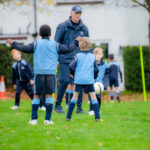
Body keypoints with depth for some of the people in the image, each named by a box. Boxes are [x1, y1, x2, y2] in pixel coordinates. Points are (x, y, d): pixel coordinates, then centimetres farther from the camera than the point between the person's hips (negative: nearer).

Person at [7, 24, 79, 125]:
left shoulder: (36, 44, 5)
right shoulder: (55, 45, 7)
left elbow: (24, 49, 3)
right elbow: (68, 49, 11)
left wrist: (13, 44, 17)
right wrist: (76, 42, 27)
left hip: (39, 72, 0)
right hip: (51, 73, 0)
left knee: (37, 95, 5)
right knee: (49, 94, 2)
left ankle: (34, 119, -1)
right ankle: (48, 119, -3)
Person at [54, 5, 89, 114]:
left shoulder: (84, 28, 9)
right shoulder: (63, 27, -1)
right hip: (65, 60, -3)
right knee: (64, 82, -7)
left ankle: (79, 107, 8)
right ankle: (58, 105, 5)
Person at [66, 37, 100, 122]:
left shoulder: (78, 56, 2)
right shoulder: (93, 57, 5)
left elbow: (71, 66, -4)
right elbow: (96, 69, 4)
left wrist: (74, 74, 14)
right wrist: (94, 77, 20)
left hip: (79, 80, 0)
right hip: (89, 80, 0)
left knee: (75, 96, 7)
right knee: (93, 96, 4)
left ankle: (68, 116, 6)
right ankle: (97, 117, -3)